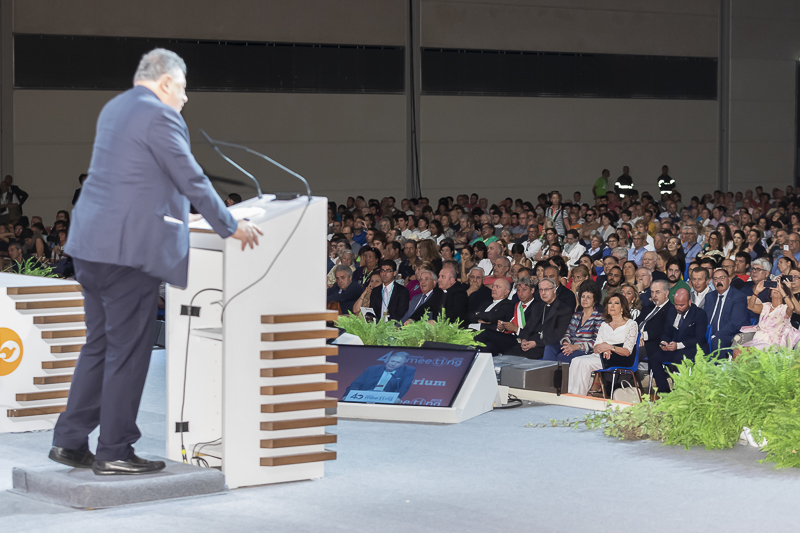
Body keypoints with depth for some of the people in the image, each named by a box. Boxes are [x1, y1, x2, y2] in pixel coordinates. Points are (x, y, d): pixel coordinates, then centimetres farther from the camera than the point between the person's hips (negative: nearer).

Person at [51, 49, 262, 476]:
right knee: (128, 350, -2)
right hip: (130, 248, -9)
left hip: (90, 243, 9)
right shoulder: (158, 115, -11)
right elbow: (191, 180, -10)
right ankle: (114, 452, 4)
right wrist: (231, 227, 0)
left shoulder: (113, 108, 18)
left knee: (98, 344, 15)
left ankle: (69, 441, 16)